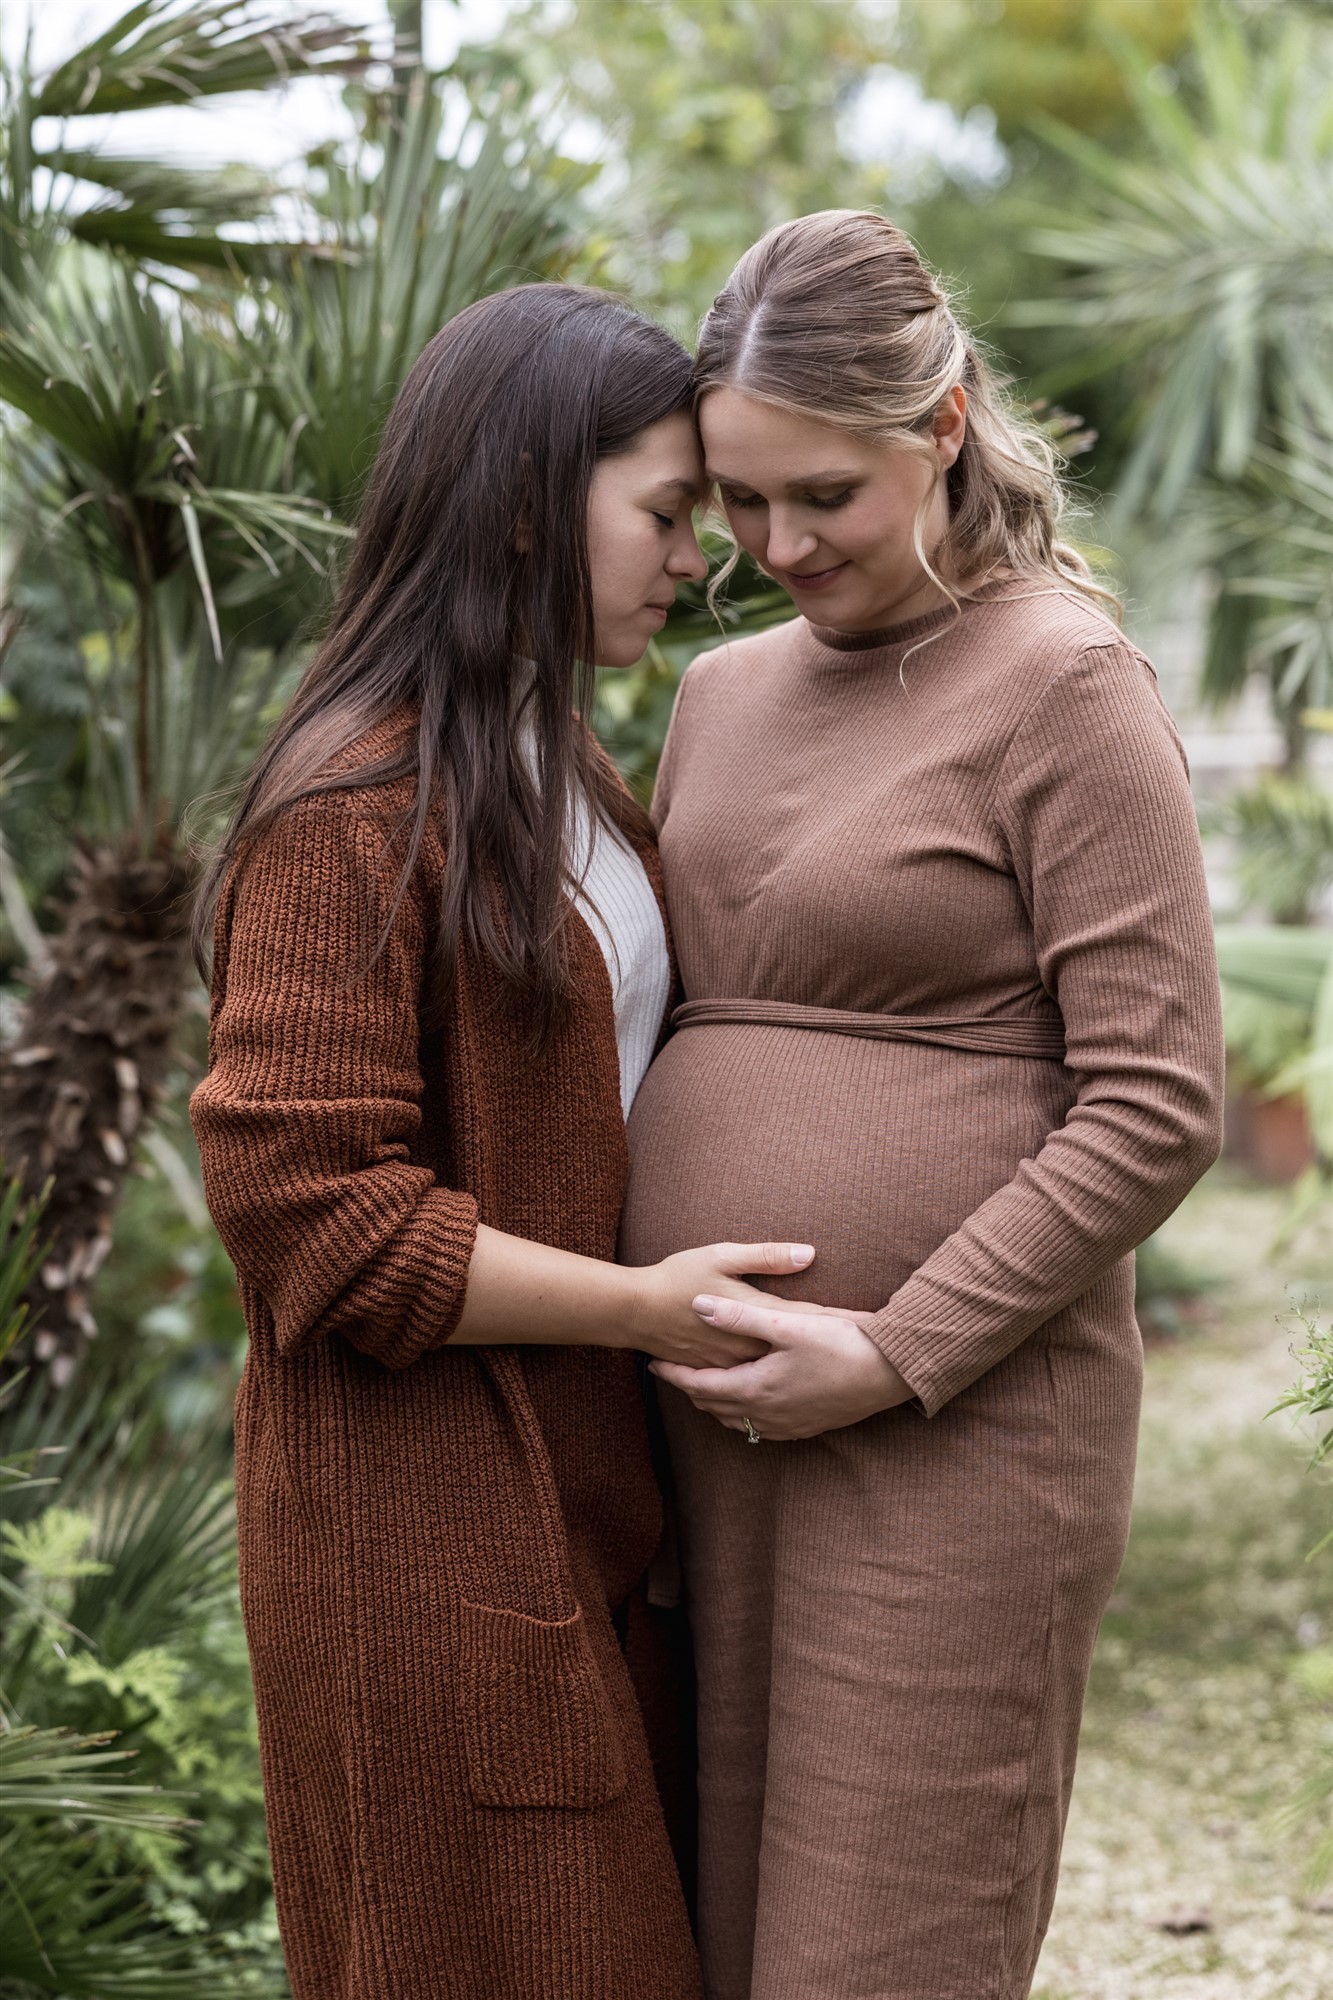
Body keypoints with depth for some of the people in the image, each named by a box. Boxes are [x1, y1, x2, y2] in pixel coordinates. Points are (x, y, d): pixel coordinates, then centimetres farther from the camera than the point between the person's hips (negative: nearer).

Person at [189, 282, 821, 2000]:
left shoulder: (564, 781, 13)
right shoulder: (352, 809, -17)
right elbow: (302, 1203, -21)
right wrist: (641, 1306, -19)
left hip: (576, 1480, 9)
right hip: (425, 1519, -9)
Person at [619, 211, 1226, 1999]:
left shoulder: (1064, 686, -8)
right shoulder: (727, 692, 13)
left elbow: (1158, 1110, -13)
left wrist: (895, 1354, -15)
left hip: (956, 1434, -6)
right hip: (708, 1430, 7)